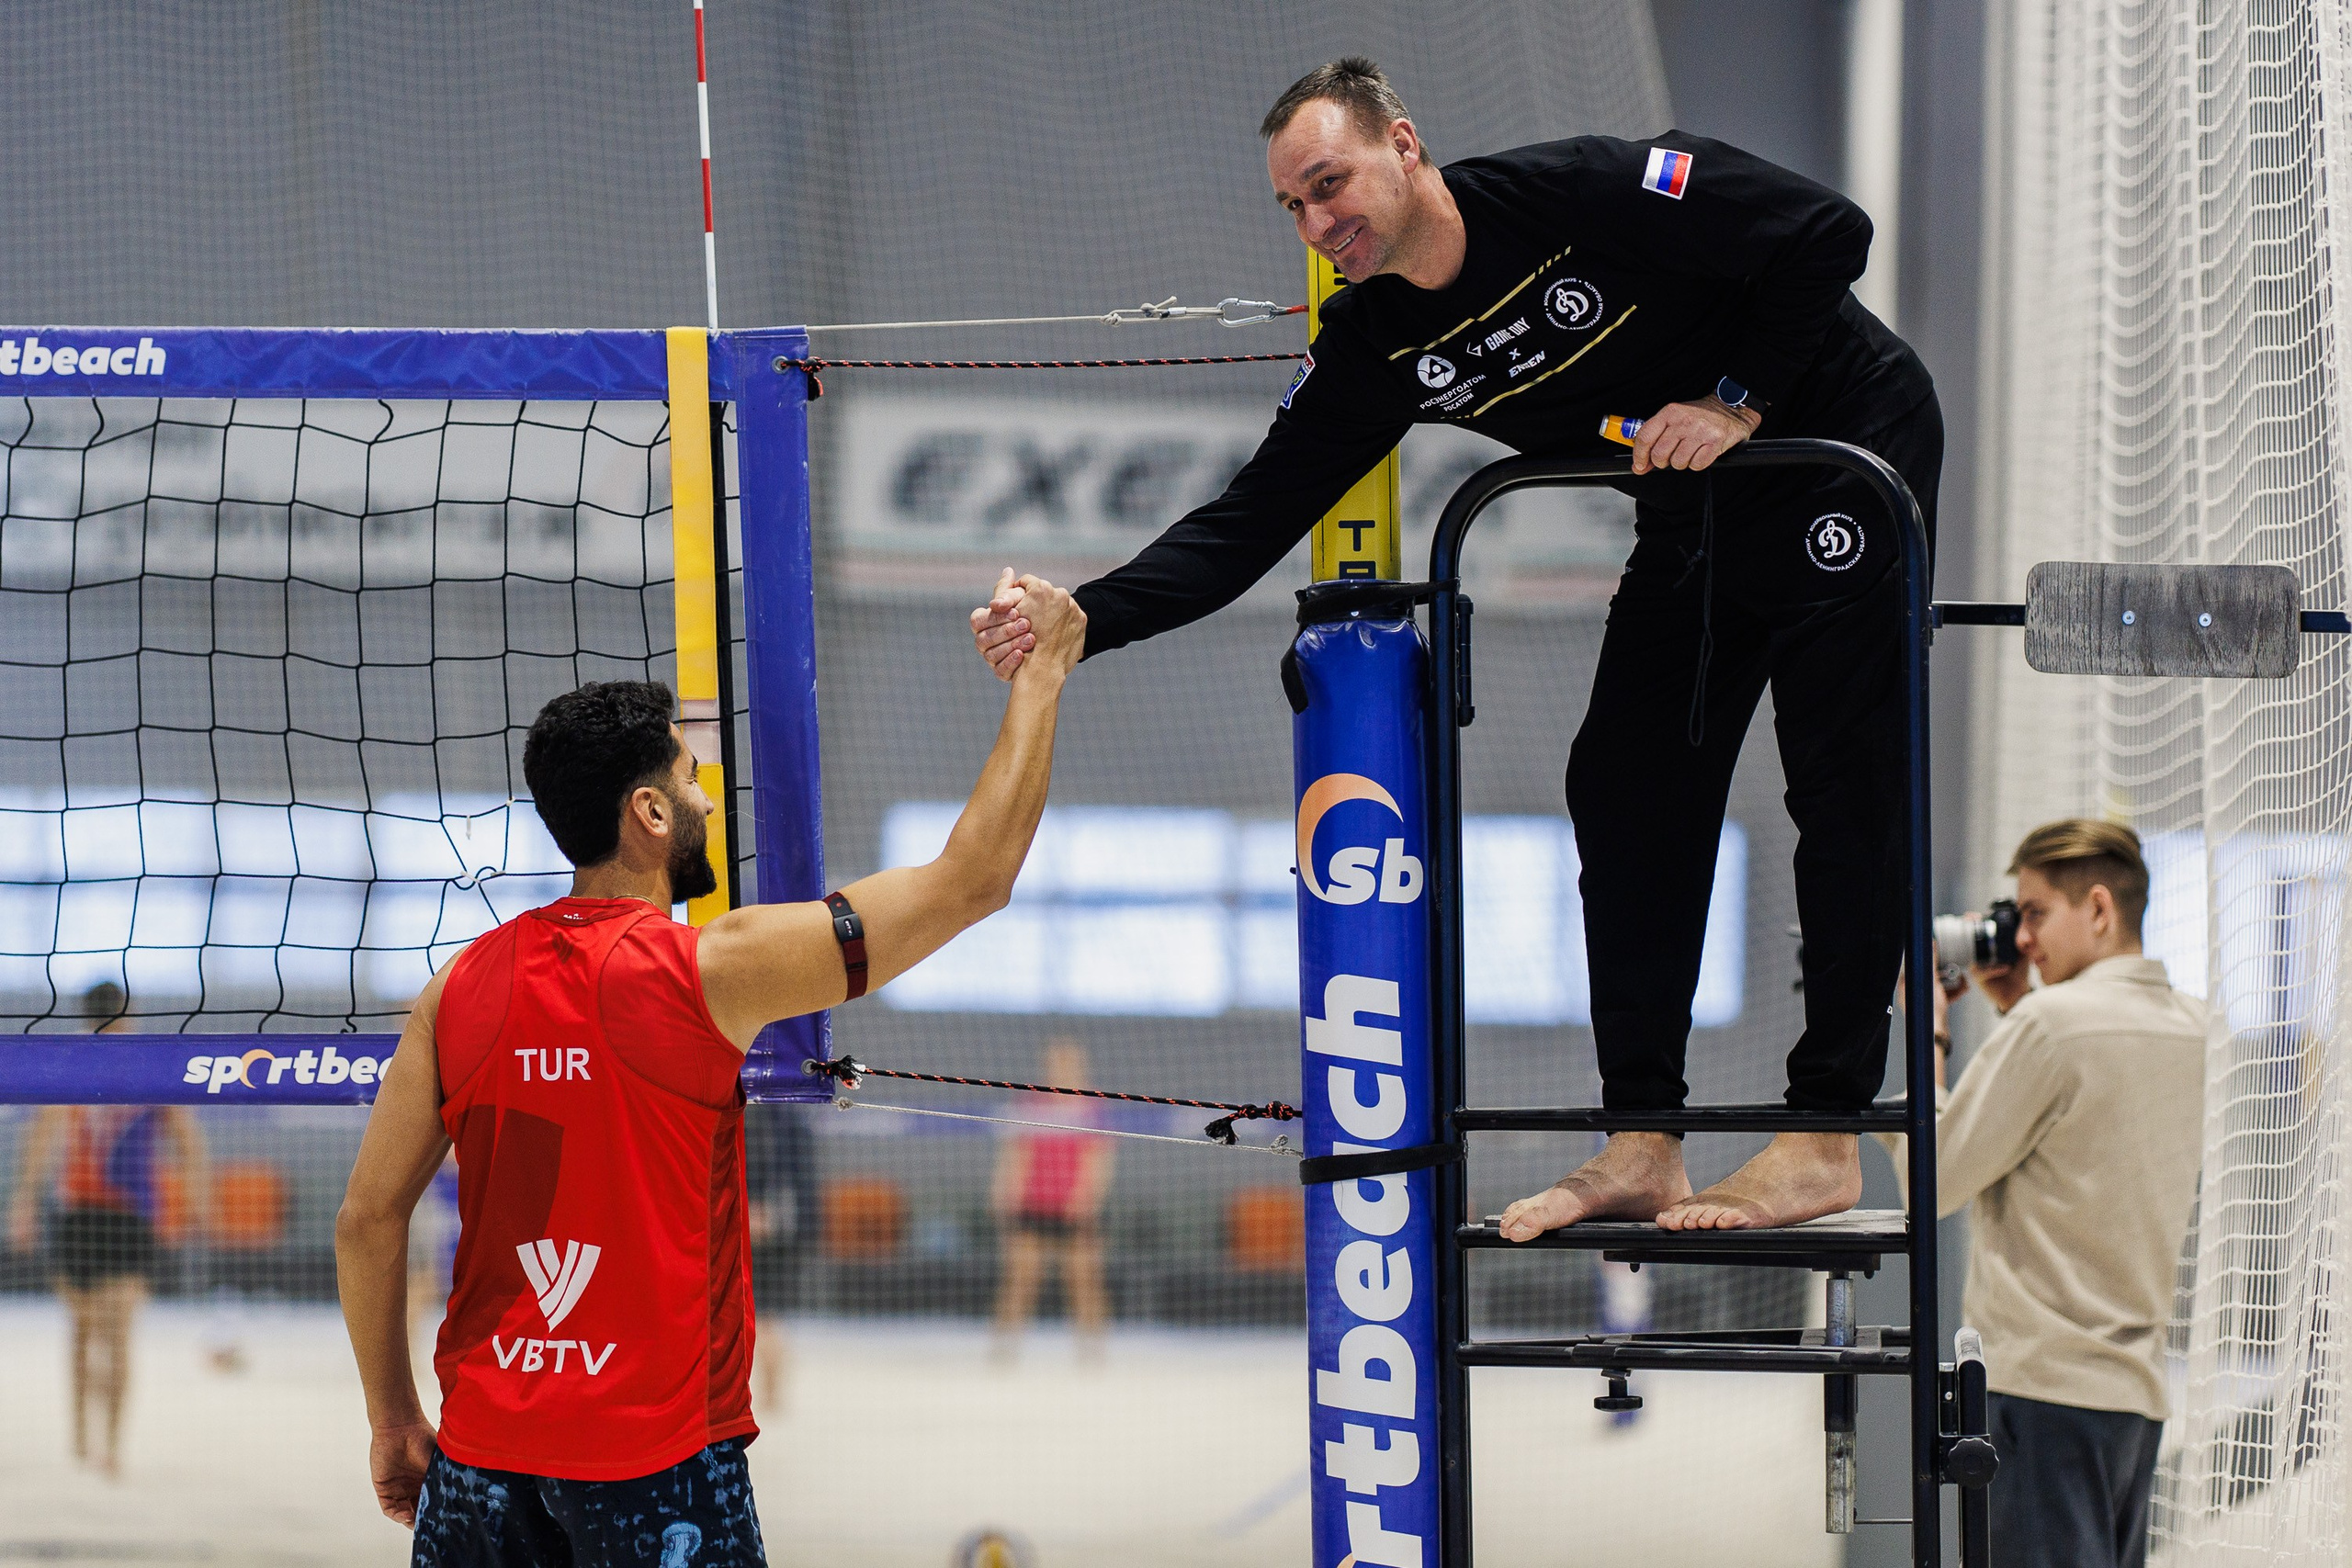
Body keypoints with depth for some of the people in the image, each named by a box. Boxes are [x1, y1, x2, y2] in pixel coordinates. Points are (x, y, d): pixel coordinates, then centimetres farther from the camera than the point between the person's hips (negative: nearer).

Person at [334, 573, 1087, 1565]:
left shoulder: (463, 990, 3)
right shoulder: (707, 972, -10)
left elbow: (366, 1221, 6)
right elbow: (973, 876, -6)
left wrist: (392, 1418, 18)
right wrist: (1043, 671, 5)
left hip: (484, 1452, 4)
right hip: (658, 1450, -4)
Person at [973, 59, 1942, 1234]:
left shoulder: (1586, 194, -27)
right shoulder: (1371, 350, -8)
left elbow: (1829, 233, -21)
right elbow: (1253, 520, -10)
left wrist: (1737, 400, -24)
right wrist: (1087, 619, -23)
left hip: (1843, 443, -7)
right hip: (1695, 514, 7)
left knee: (1843, 788, -10)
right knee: (1628, 793, 0)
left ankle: (1827, 1141, -9)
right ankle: (1641, 1146, 4)